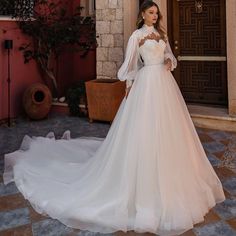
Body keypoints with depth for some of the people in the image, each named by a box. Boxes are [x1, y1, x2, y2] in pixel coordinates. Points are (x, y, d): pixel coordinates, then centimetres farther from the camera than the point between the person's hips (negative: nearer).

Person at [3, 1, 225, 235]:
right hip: (148, 81, -7)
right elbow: (130, 62, -3)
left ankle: (168, 173, 25)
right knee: (146, 128, -6)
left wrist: (169, 61, 0)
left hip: (165, 82, 7)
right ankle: (143, 178, 5)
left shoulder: (161, 34, 17)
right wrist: (129, 85, -7)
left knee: (167, 129, 10)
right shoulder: (137, 35, -2)